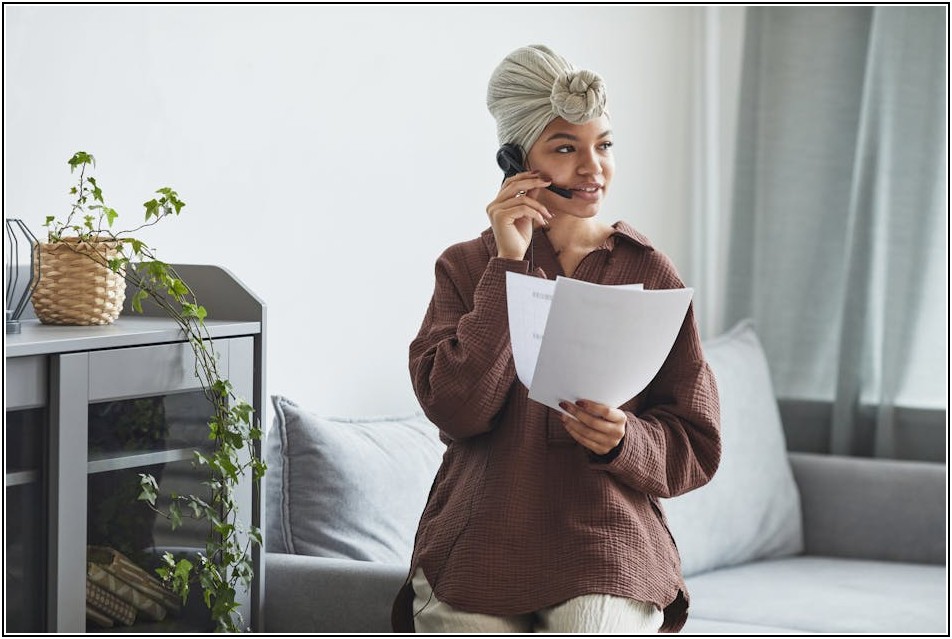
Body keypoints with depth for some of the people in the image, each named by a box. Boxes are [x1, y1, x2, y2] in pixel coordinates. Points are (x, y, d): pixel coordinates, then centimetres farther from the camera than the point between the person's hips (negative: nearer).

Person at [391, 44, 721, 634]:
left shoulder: (649, 274, 7)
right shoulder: (467, 267, 9)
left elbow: (697, 445, 7)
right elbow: (454, 408, -8)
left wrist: (623, 439, -15)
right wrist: (509, 266, -7)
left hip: (608, 547, -1)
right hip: (477, 552, 1)